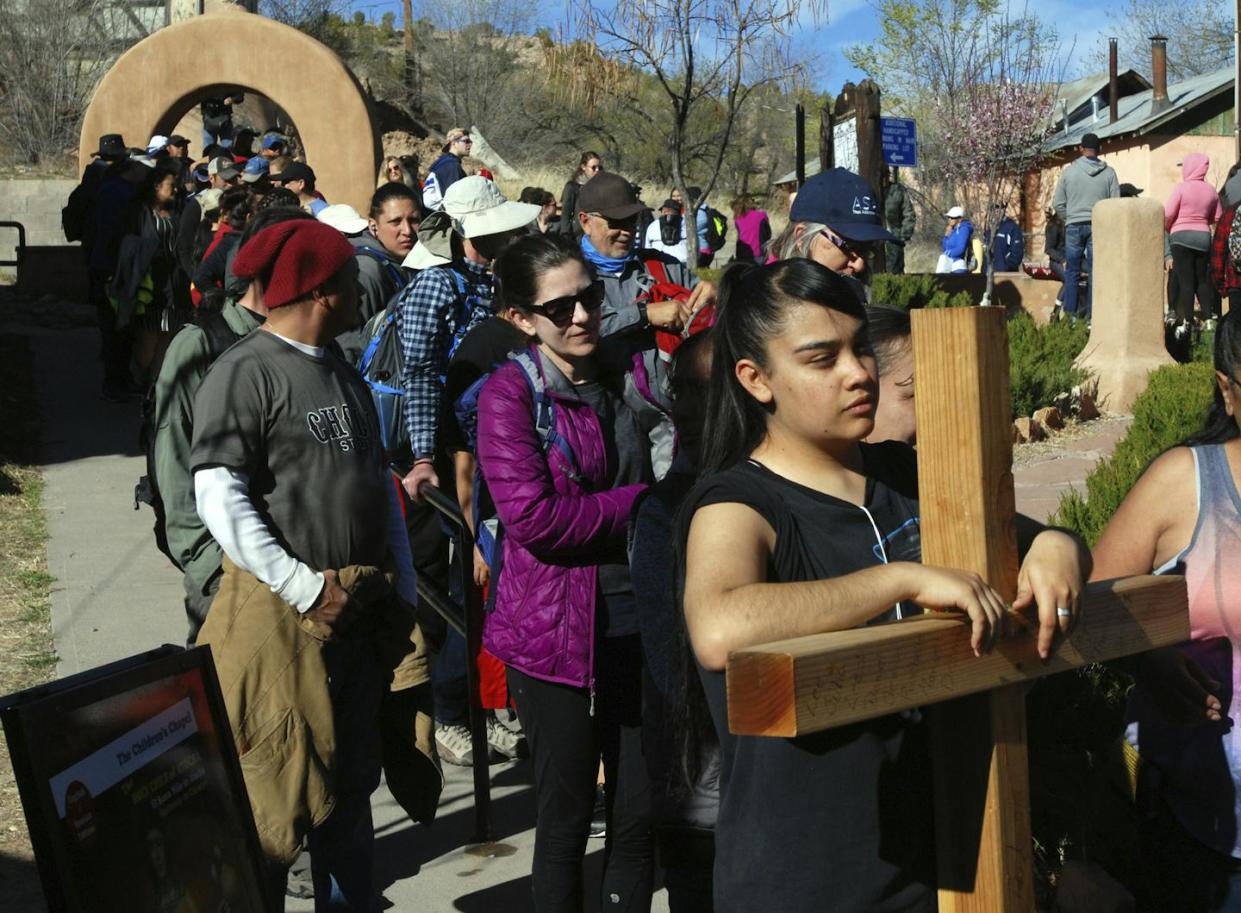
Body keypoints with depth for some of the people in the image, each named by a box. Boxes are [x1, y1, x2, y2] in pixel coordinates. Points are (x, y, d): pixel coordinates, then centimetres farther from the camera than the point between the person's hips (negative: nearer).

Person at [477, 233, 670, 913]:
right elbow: (532, 516, -19)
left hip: (638, 622, 5)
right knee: (566, 819, 8)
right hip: (558, 629, -5)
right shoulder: (510, 392, -8)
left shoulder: (625, 380, 8)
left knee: (641, 815, 11)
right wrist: (640, 502, -10)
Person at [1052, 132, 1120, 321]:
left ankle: (1071, 313, 6)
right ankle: (1092, 314, 3)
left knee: (1072, 270, 8)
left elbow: (1058, 204, 2)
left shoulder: (1069, 171, 0)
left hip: (1074, 226, 0)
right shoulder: (1109, 173, 0)